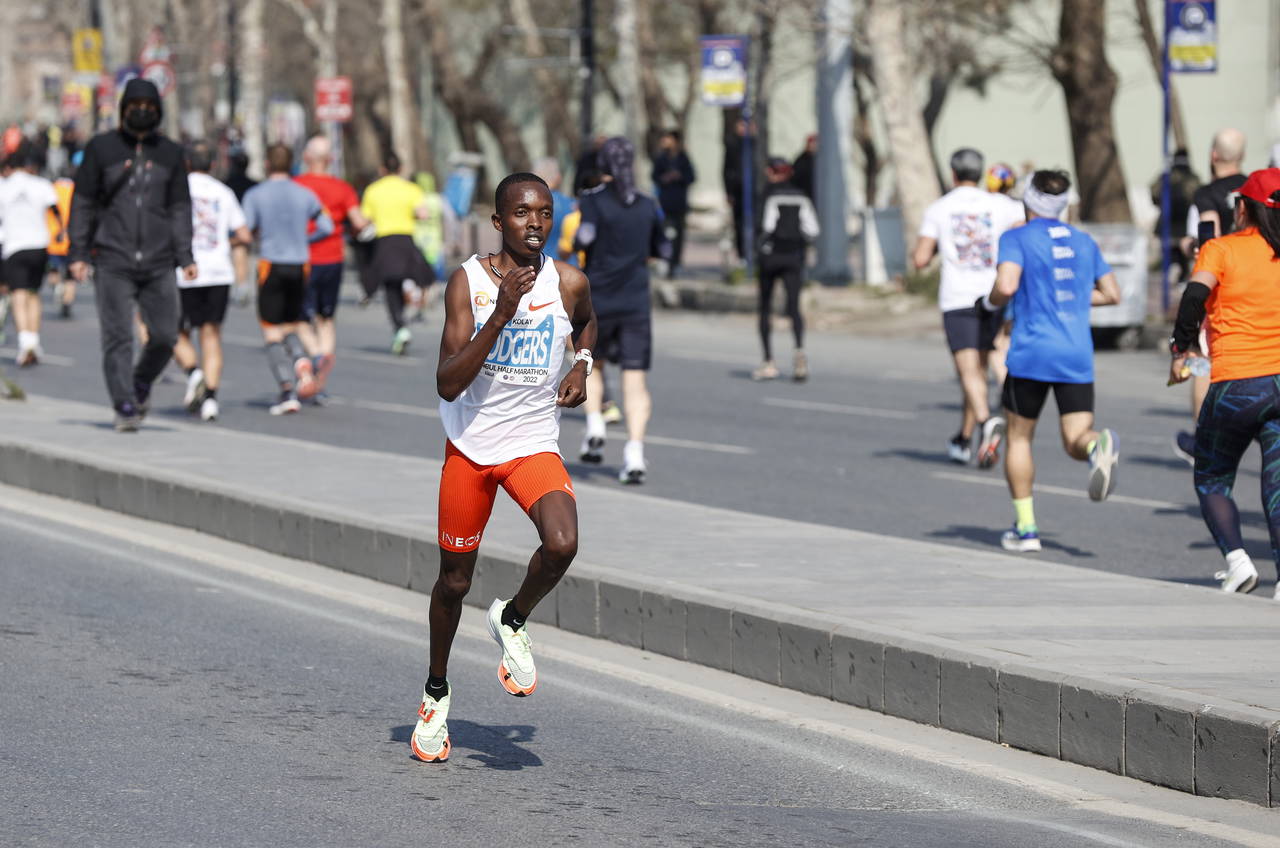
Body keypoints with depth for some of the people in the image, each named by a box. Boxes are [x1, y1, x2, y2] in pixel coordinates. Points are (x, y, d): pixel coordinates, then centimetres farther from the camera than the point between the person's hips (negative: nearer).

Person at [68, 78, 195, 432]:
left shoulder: (170, 153, 11)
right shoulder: (101, 147, 5)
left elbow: (180, 208, 13)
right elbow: (82, 202, 7)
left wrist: (185, 256, 5)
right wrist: (78, 253, 0)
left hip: (158, 263, 2)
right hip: (113, 262, -2)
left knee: (165, 335, -2)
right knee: (117, 337, -7)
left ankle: (142, 383, 25)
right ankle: (125, 407, -3)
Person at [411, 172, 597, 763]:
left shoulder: (568, 283, -6)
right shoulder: (468, 282, -13)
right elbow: (447, 384, -21)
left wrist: (581, 365, 2)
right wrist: (500, 315, -29)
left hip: (534, 445, 1)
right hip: (469, 446, 0)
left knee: (561, 543, -28)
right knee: (455, 578, 11)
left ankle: (513, 621, 3)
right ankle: (436, 694, 35)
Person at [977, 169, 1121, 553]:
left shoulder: (1016, 238, -2)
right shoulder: (1084, 242, 14)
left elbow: (1007, 286, -17)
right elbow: (1111, 293, 17)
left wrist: (989, 303, 3)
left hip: (1031, 353, -3)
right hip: (1077, 356, 3)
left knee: (1019, 437, 13)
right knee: (1075, 441, 2)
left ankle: (1025, 527, 10)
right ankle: (1099, 445, -36)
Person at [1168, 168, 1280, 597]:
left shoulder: (1221, 249, -1)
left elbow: (1195, 295, -16)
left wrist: (1182, 348, -6)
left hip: (1235, 385, -3)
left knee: (1212, 481, 15)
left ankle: (1236, 558, -5)